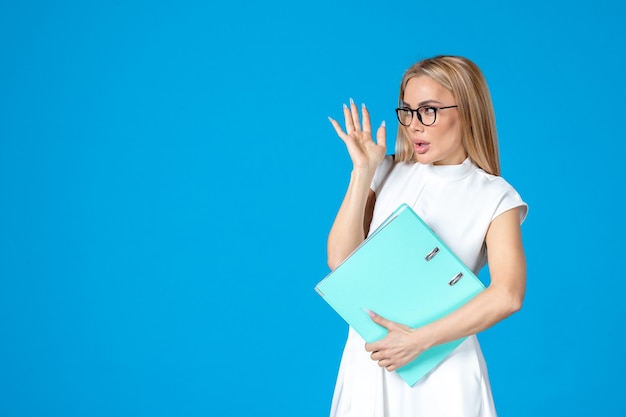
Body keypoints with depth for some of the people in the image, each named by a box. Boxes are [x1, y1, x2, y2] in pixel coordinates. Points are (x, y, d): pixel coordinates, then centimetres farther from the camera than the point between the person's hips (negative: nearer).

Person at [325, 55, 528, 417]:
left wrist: (419, 340, -22)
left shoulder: (495, 197, -6)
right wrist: (362, 171, -8)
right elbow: (340, 260, -5)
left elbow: (507, 296, -20)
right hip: (370, 354, 3)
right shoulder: (388, 173, 3)